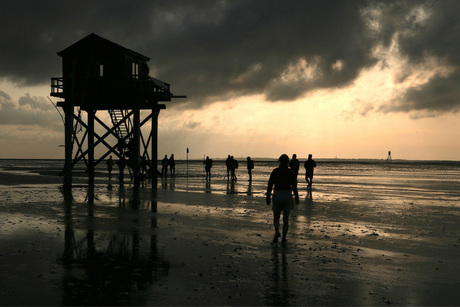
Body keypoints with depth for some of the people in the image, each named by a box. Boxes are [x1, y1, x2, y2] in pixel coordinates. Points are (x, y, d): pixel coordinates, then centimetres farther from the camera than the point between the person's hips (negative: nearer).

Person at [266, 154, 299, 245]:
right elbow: (294, 186, -3)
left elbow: (270, 185, -3)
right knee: (286, 219, 9)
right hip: (287, 196, 0)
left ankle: (277, 231, -15)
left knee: (276, 217, 13)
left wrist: (268, 197, 3)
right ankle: (283, 239, 8)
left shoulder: (275, 171, -3)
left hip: (277, 195, 0)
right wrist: (296, 198, 8)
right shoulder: (291, 172, -3)